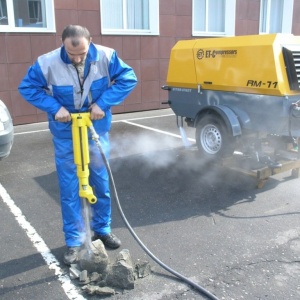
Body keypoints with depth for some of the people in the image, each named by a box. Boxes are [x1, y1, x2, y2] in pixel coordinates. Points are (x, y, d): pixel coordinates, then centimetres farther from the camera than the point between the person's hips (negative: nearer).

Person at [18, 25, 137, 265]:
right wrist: (55, 107, -20)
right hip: (65, 136, -1)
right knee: (69, 189, 4)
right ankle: (74, 240, 19)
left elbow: (128, 79, -8)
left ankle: (103, 229, 33)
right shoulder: (47, 63, -18)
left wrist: (103, 102, -20)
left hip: (98, 131, 2)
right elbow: (27, 87, -7)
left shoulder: (106, 56, -15)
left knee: (102, 183, 13)